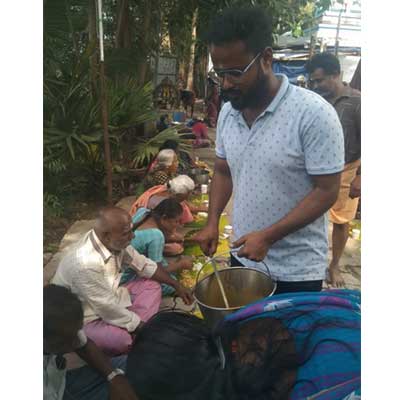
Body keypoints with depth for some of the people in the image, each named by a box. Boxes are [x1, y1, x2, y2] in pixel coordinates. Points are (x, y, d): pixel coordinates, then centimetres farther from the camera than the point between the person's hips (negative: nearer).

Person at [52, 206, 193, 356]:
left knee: (151, 286, 3)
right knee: (122, 338, -34)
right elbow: (108, 308, -28)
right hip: (83, 320, -8)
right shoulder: (85, 263, -36)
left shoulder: (115, 241, -13)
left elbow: (144, 264, 3)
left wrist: (176, 285, 5)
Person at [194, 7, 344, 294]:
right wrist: (213, 222, -2)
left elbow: (326, 191, -18)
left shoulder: (314, 114, -20)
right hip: (244, 257, 6)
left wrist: (268, 236, -23)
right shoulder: (227, 112, -1)